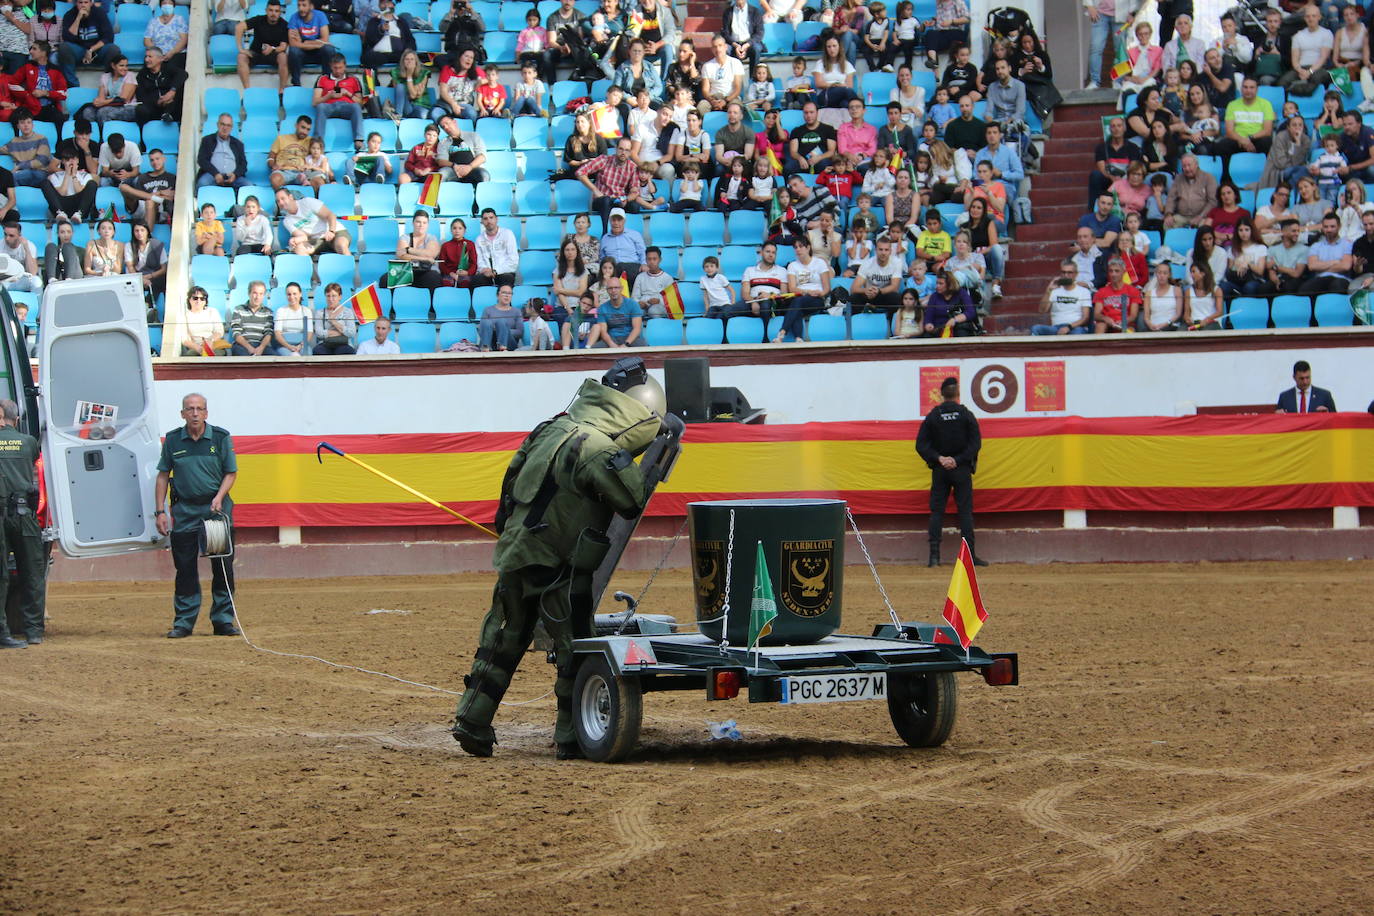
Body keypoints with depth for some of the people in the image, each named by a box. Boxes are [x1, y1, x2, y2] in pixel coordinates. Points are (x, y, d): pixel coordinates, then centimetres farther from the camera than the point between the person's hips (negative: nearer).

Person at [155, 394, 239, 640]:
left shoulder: (221, 437, -1)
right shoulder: (173, 440, 2)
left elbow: (231, 472, 3)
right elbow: (163, 476, 7)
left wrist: (219, 498, -13)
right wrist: (160, 511, 1)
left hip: (216, 507, 0)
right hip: (184, 510, 0)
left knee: (223, 568, 1)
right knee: (185, 568, 1)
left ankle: (223, 620, 10)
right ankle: (183, 623, 8)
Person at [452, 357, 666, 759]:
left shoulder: (551, 429, 8)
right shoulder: (597, 450, -19)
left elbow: (513, 476, 18)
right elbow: (633, 503, -14)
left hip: (515, 555, 8)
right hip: (557, 567, -8)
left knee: (504, 639, 17)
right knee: (575, 648, 3)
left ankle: (472, 720, 17)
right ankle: (573, 736, 7)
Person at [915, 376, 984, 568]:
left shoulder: (932, 416, 1)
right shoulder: (966, 415, -2)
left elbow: (921, 444, -5)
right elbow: (975, 443, -9)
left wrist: (938, 458, -8)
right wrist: (958, 460, -10)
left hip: (939, 471, 1)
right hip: (961, 470, -1)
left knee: (936, 511, 4)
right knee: (965, 511, 2)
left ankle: (934, 555, -3)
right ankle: (970, 554, -2)